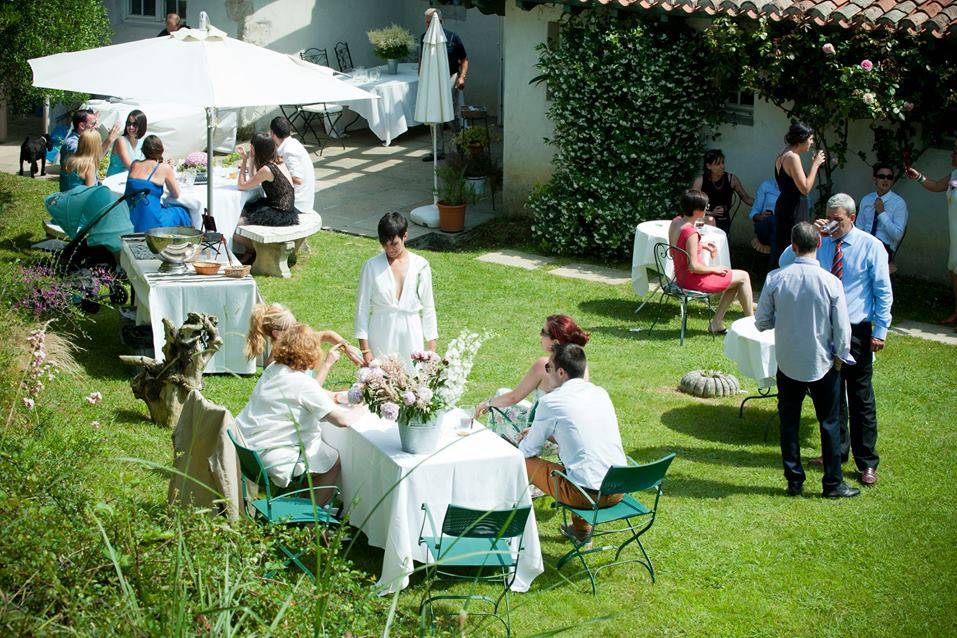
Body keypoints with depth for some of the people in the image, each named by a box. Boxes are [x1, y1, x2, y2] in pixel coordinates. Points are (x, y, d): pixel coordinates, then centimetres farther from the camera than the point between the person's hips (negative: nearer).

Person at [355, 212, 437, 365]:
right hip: (381, 338, -1)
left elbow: (428, 308, 6)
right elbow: (362, 308, -1)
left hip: (411, 336, 1)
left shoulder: (420, 266, 0)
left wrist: (432, 349, 4)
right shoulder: (371, 267, -4)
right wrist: (365, 349, -5)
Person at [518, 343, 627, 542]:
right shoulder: (601, 393, 10)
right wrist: (546, 434, 33)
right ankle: (581, 528, 36)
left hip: (587, 494, -7)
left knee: (524, 463, 9)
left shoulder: (551, 402, -8)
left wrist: (524, 442, 26)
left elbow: (529, 451, 3)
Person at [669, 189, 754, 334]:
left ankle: (716, 324, 20)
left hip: (681, 276, 10)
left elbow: (674, 251, 15)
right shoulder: (691, 233, -28)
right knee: (743, 276, 3)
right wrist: (714, 269, -10)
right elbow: (693, 266, -26)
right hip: (694, 280, -10)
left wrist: (701, 245, 10)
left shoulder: (676, 222, 0)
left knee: (735, 279, 22)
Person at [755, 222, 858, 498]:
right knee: (829, 423, 12)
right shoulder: (830, 282, -16)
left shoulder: (775, 278, -12)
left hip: (788, 362, 1)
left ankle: (794, 481, 20)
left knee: (789, 422, 14)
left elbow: (761, 322, -5)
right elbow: (842, 327, -11)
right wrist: (841, 355, 6)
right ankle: (833, 483, 19)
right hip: (822, 363, -1)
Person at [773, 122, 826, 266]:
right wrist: (815, 164, -12)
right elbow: (805, 188, -19)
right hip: (794, 210, -10)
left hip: (783, 205, 10)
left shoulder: (782, 156, 14)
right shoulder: (792, 157, -16)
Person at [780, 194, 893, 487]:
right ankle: (837, 450, 29)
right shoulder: (819, 243, 2)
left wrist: (880, 331, -9)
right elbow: (785, 263, 0)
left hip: (856, 331, -4)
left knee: (861, 397, 1)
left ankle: (867, 462, 8)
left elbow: (883, 292, -4)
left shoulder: (871, 246, -6)